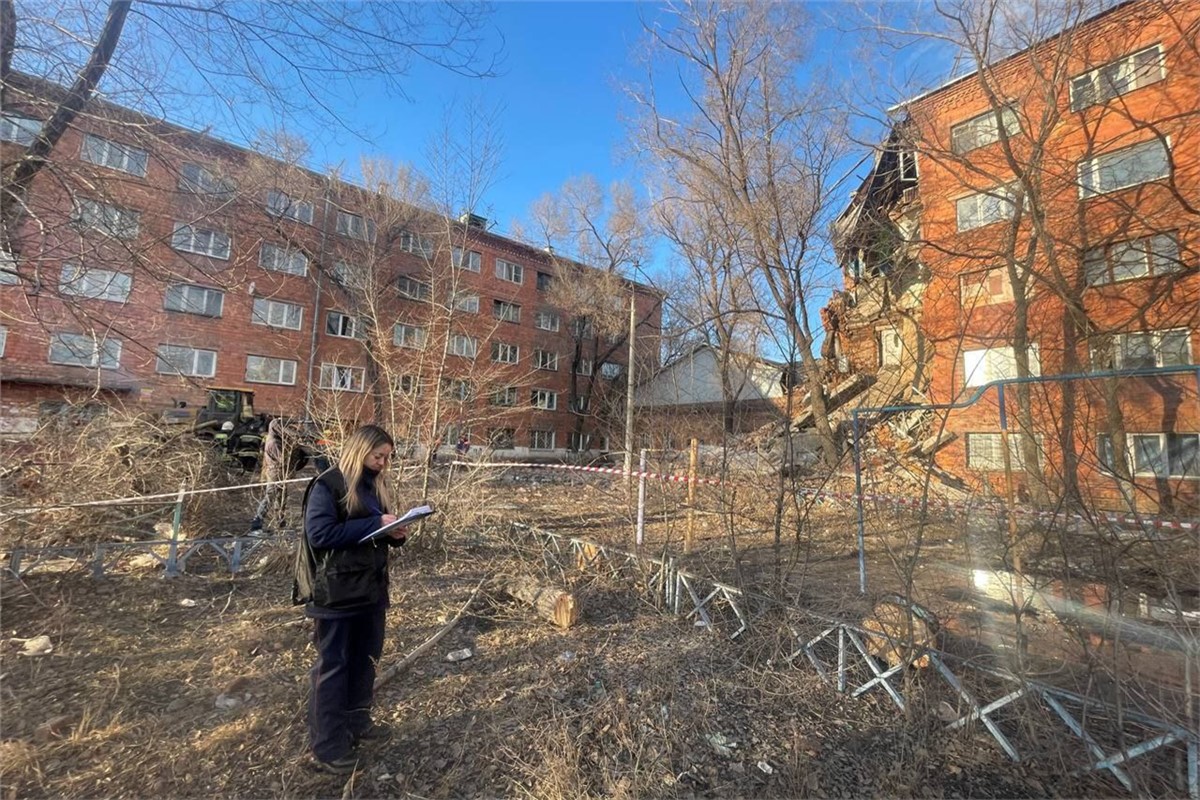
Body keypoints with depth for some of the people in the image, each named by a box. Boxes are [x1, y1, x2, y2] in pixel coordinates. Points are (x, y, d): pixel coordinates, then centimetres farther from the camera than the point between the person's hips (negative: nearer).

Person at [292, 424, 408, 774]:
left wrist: (395, 533, -6)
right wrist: (375, 524, -23)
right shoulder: (328, 484, -14)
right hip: (337, 591, -8)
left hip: (370, 587, 8)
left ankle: (357, 723, 37)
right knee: (333, 666, 5)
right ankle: (327, 748, 19)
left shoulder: (375, 485, 10)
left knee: (365, 659, 19)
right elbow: (319, 533, -21)